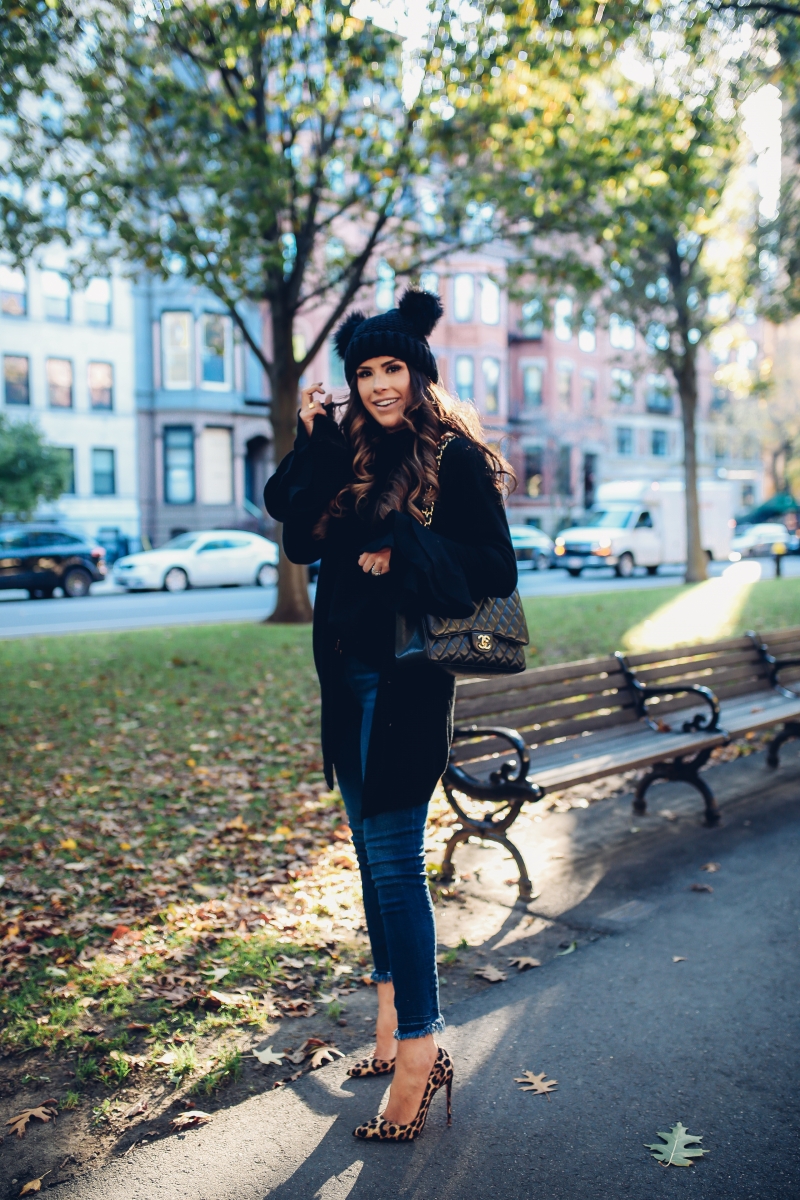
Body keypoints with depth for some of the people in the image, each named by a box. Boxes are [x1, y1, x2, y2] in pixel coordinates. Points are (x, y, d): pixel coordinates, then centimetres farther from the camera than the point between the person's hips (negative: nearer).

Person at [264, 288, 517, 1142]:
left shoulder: (455, 456, -8)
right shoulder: (348, 452, 11)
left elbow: (497, 570, -9)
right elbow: (298, 535, 6)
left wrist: (403, 551, -17)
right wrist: (307, 442, 1)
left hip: (407, 677, -7)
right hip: (347, 673, 7)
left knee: (394, 857, -6)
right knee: (370, 850, 14)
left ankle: (418, 1049, 5)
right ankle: (391, 1011, 29)